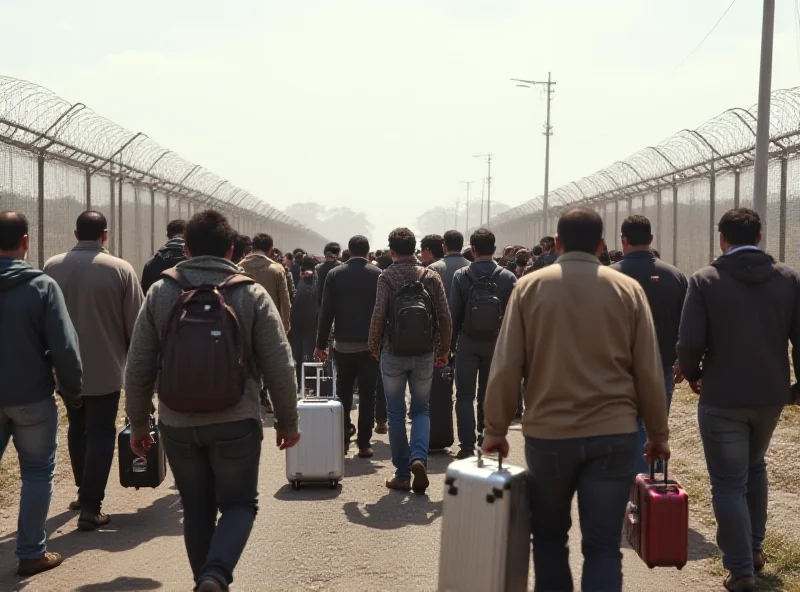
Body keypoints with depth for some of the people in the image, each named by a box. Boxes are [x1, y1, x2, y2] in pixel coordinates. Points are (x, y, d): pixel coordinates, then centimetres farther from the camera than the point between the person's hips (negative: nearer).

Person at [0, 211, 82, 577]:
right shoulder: (42, 286, -13)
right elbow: (65, 348, -16)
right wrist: (72, 392, -2)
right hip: (32, 397, -3)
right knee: (37, 473, 10)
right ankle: (31, 553, 14)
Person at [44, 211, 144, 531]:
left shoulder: (52, 267, -2)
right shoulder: (120, 269, -12)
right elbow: (135, 323, -9)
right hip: (105, 368, -4)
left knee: (77, 430, 20)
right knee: (100, 434, 2)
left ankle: (84, 491, 32)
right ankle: (90, 506, -3)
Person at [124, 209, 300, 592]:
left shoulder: (160, 293, -1)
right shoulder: (252, 295, -5)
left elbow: (138, 369, 0)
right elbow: (279, 369, -5)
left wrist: (138, 423, 12)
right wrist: (287, 422, 7)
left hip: (177, 423, 2)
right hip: (235, 421, -2)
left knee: (197, 509, 17)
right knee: (239, 503, 11)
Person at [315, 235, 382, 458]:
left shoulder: (334, 274, 0)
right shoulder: (378, 275, -3)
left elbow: (326, 312, -2)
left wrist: (321, 344, 3)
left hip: (343, 343, 1)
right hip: (370, 344, -1)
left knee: (343, 392, 16)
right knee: (367, 396, 4)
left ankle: (343, 436, 9)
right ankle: (364, 443, 3)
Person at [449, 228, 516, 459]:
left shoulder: (461, 276, -8)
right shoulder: (508, 277, -6)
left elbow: (454, 313, -7)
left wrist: (451, 343, 1)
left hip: (468, 342, -2)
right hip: (496, 343, 2)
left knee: (465, 395, 5)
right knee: (489, 394, 15)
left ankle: (467, 446, -2)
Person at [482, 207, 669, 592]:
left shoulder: (529, 287, -1)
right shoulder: (628, 289, 0)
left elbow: (506, 366, -3)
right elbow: (649, 372, 1)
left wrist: (495, 429, 6)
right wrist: (658, 434, 11)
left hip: (547, 433, 0)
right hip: (614, 434, 0)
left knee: (549, 536, 18)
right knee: (603, 545, 4)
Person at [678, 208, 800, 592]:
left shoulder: (706, 280, -11)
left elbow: (690, 341, -16)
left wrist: (693, 375, 3)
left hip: (722, 397, -4)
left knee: (728, 483, 4)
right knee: (755, 467, 26)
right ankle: (754, 547, 34)